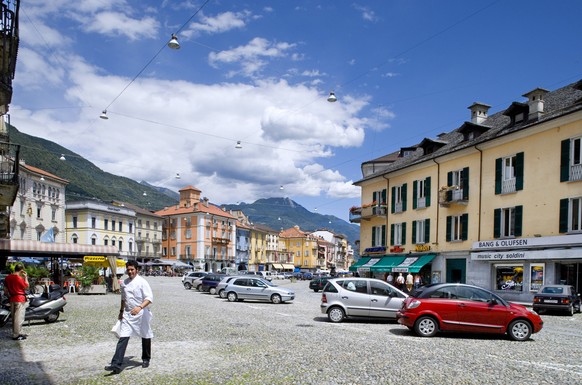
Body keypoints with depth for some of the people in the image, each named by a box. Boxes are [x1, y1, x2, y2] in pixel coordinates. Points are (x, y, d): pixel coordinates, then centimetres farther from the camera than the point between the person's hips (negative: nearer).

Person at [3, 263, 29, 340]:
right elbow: (26, 287, -5)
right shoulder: (19, 278, -17)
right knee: (19, 318, -4)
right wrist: (26, 277, -1)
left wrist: (9, 296, 21)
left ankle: (17, 333, 24)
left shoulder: (7, 278, 6)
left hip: (12, 299, 8)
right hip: (20, 299, -8)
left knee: (14, 317, 15)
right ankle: (16, 335, -2)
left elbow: (5, 290, 11)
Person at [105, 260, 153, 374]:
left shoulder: (142, 282, -14)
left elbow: (149, 298, -20)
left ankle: (146, 359, 32)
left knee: (145, 337, 12)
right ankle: (116, 365, -8)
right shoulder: (124, 282, 6)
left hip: (142, 314, -4)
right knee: (123, 338, -6)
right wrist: (121, 311, 22)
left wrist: (140, 307, -34)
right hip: (128, 314, 4)